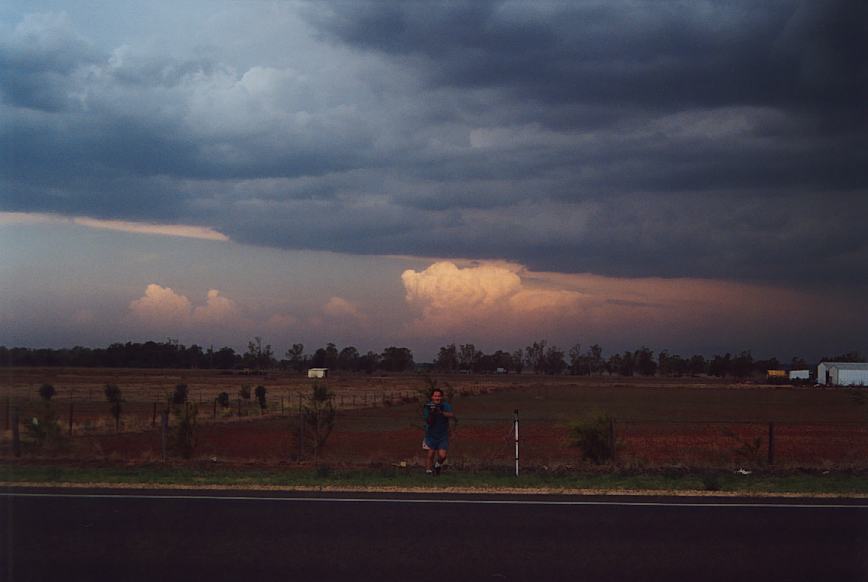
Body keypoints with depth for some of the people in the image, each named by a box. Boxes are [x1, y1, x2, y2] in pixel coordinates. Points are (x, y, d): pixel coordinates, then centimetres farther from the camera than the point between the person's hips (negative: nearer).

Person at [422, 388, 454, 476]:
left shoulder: (446, 406, -8)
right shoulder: (428, 407, -7)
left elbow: (452, 415, -26)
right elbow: (429, 422, -13)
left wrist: (441, 412, -40)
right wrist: (431, 414, -31)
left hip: (443, 436, 0)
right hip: (431, 435, 0)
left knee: (442, 456, -9)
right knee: (430, 455, -6)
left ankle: (438, 465, 22)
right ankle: (429, 470, 9)